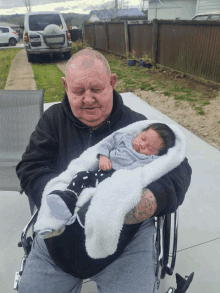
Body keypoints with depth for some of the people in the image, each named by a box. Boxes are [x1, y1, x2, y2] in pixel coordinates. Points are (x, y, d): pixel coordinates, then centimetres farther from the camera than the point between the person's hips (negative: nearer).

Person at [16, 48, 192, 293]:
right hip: (58, 239, 3)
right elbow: (30, 169, -7)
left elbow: (178, 169, -7)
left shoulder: (138, 126, -4)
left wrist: (153, 200, -29)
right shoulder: (54, 119, 1)